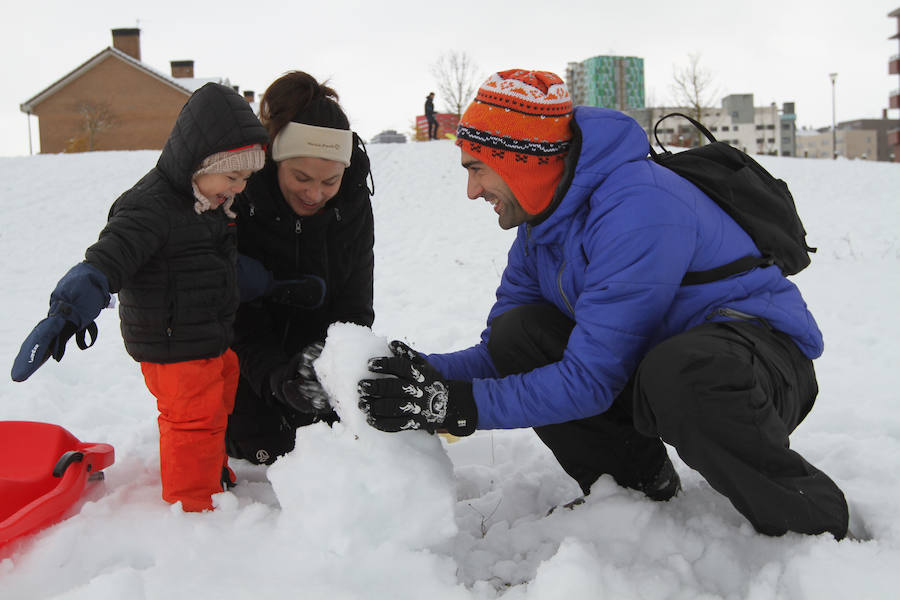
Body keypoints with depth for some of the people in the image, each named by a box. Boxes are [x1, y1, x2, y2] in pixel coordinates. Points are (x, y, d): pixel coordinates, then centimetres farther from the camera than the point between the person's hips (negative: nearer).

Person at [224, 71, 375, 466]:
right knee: (269, 448, -6)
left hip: (316, 342, 4)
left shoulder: (353, 203, -16)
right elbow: (237, 314, -26)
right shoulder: (237, 200, -27)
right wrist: (275, 375, -42)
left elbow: (355, 305, -14)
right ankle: (225, 419, 26)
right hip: (246, 353, -3)